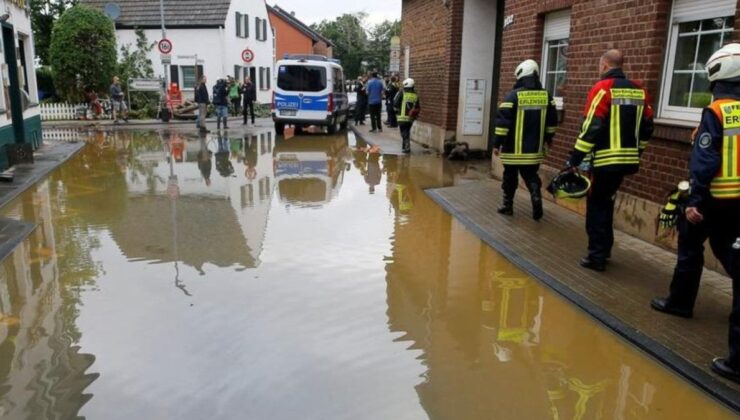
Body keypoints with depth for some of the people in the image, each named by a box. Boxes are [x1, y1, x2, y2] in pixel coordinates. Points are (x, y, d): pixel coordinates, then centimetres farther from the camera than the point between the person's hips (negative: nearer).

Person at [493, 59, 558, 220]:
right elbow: (552, 120, 12)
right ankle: (536, 197, -9)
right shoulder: (546, 96, 4)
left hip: (513, 148, -4)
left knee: (510, 177, 11)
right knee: (531, 175, 14)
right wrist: (549, 137, 27)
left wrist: (497, 142, -10)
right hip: (534, 148, 4)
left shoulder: (513, 95, -12)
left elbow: (503, 120, -15)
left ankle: (508, 205, 19)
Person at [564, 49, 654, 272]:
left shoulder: (603, 88, -10)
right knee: (607, 202, 20)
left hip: (606, 159, -7)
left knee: (596, 206, 2)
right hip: (628, 160, 7)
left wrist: (575, 158, -14)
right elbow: (647, 127, 14)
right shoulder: (640, 90, 12)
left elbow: (592, 127, -17)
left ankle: (597, 256, 3)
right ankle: (604, 249, 28)